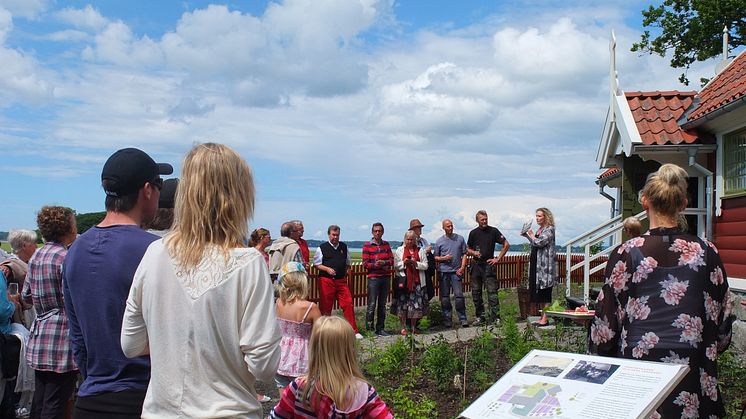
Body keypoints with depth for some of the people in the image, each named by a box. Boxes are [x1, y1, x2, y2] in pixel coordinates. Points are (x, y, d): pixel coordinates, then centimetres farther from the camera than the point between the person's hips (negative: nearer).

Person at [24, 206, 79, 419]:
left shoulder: (36, 256, 11)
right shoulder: (65, 257, -14)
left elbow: (26, 295, 17)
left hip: (38, 339, 8)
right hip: (61, 341, -8)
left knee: (39, 401, 15)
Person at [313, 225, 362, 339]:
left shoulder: (344, 247, 14)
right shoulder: (322, 248, 2)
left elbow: (347, 263, 25)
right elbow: (316, 264, 2)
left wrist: (346, 272, 9)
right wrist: (327, 269, -12)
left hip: (341, 280, 3)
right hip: (326, 281, -3)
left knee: (348, 304, -4)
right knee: (325, 306, 2)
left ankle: (354, 331, 2)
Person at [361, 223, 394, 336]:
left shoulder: (386, 244, 12)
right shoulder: (367, 245, -1)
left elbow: (391, 260, 6)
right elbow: (365, 264, -5)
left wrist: (384, 262, -14)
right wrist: (375, 265, -20)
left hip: (386, 277, 4)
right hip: (373, 278, -4)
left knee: (382, 305, 9)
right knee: (372, 304, -7)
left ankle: (380, 329, 16)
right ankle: (369, 328, 1)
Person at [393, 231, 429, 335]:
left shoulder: (421, 250, 11)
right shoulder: (399, 250, 9)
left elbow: (425, 266, 6)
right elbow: (395, 265, 4)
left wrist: (416, 263, -10)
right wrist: (404, 263, -13)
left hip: (417, 281, 1)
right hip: (403, 280, -1)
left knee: (416, 304, 0)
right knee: (403, 303, -3)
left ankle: (413, 327, 14)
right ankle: (403, 327, 6)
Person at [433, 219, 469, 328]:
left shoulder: (460, 239, 7)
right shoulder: (439, 241, 6)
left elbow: (464, 254, 8)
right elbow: (435, 257, 9)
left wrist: (462, 267, -3)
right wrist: (444, 258, -10)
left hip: (456, 271, -1)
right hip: (444, 272, 1)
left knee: (459, 295, -6)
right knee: (445, 297, 4)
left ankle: (463, 319, 2)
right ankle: (447, 319, 12)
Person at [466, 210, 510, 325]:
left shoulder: (493, 231, 0)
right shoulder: (473, 233, 8)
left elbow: (506, 244, 3)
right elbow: (468, 250, 16)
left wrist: (498, 258, -2)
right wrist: (474, 253, -7)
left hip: (489, 265, -4)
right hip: (476, 265, 4)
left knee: (492, 291, -10)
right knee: (476, 293, 6)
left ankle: (495, 316, -8)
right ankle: (480, 316, 16)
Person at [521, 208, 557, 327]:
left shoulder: (549, 229, -10)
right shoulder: (539, 230, 16)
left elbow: (539, 242, -21)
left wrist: (531, 235, -5)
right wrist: (527, 236, 12)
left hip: (546, 265, -9)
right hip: (536, 264, 9)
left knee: (545, 291, -5)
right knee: (538, 292, 12)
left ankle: (545, 318, -2)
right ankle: (542, 316, 19)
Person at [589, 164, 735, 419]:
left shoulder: (629, 252, -9)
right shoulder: (706, 252, -3)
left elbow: (607, 313, -4)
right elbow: (723, 314, 6)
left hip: (637, 361, -1)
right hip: (692, 366, 2)